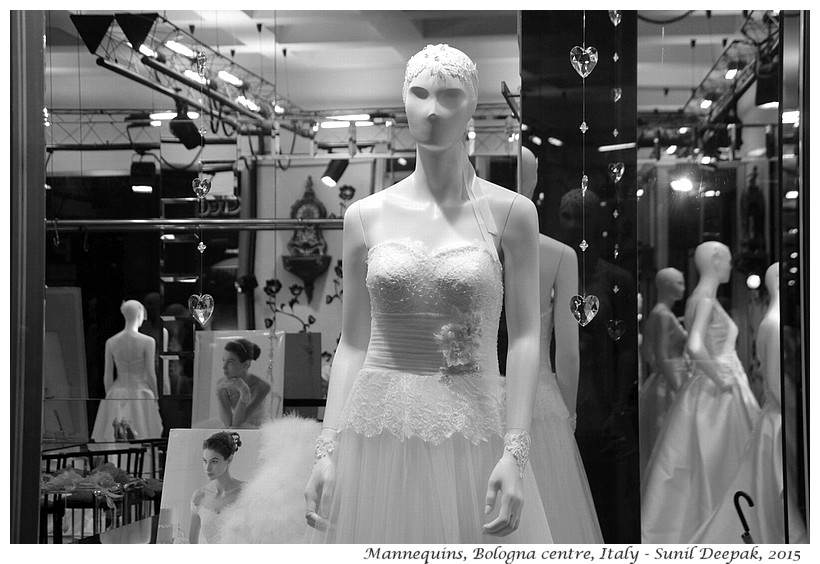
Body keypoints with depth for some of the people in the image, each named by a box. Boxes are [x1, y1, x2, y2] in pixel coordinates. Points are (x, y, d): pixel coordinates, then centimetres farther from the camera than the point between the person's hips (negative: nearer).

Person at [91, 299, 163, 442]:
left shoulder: (111, 342, 1)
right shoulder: (148, 342, -8)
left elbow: (107, 376, 5)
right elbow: (150, 374, -5)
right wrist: (155, 397, 8)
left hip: (116, 394, 3)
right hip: (140, 392, -3)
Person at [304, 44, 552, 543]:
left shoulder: (510, 212, -1)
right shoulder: (366, 216, 4)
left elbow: (525, 337, -4)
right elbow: (353, 343, 7)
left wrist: (515, 454, -12)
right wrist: (327, 450, 1)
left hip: (471, 436, -2)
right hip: (378, 432, 2)